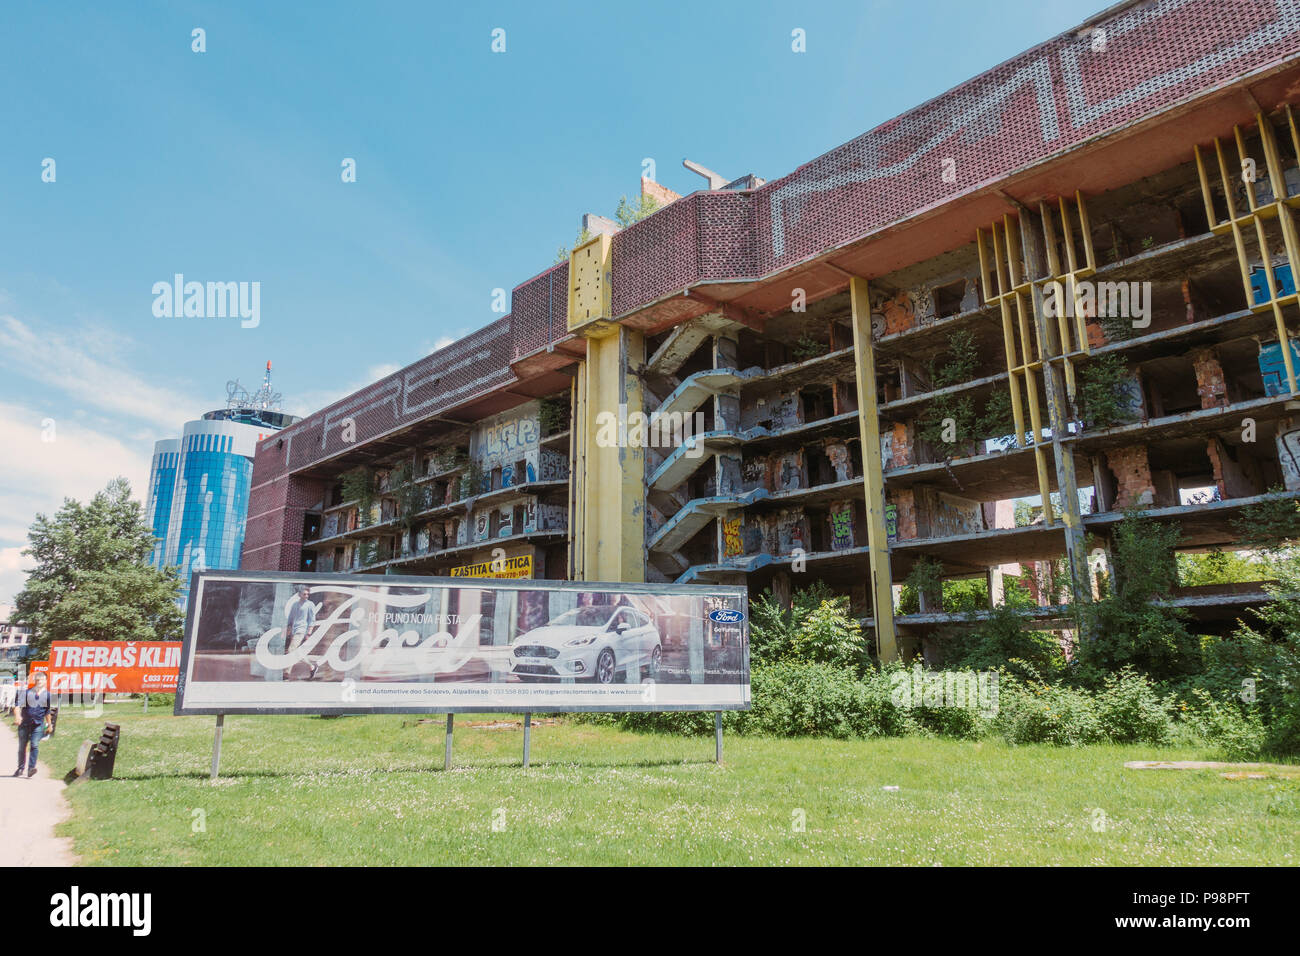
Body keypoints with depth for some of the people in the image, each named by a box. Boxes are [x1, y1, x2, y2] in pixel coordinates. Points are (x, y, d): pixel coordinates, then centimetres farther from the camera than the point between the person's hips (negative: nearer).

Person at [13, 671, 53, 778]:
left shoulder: (47, 695, 5)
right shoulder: (27, 692, 2)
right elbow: (18, 705, -7)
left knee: (34, 745, -14)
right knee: (22, 747, 8)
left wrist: (49, 725, 17)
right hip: (24, 724, 1)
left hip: (38, 725, -1)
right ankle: (20, 768, 22)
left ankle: (31, 768, -16)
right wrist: (17, 715, -26)